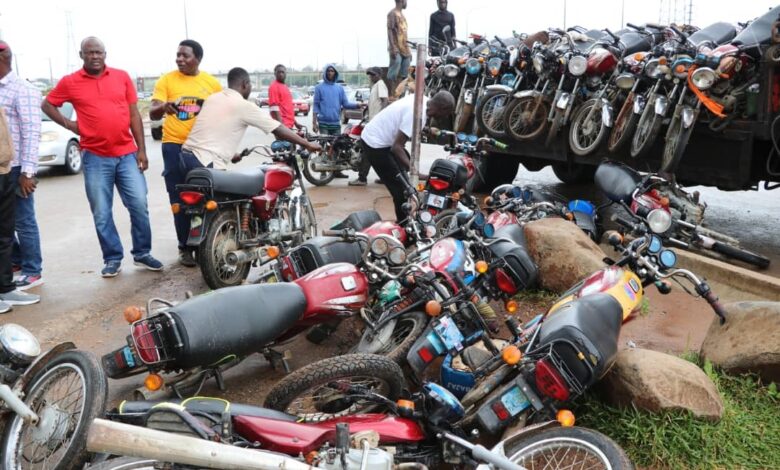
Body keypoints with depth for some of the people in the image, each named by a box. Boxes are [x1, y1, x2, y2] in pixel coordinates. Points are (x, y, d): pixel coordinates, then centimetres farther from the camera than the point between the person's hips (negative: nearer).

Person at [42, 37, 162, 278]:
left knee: (139, 205, 0)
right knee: (101, 214, 5)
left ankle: (142, 253, 16)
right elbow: (47, 105, 15)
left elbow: (134, 115, 5)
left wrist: (141, 149, 1)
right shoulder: (70, 82, 3)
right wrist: (68, 124, 0)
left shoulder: (122, 77, 5)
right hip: (95, 158, 0)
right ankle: (112, 258, 17)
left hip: (127, 154, 1)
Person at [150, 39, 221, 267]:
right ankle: (185, 247, 11)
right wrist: (163, 107, -28)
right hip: (175, 146, -1)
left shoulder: (212, 82, 6)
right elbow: (152, 113, -6)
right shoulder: (167, 80, 1)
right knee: (180, 200, 1)